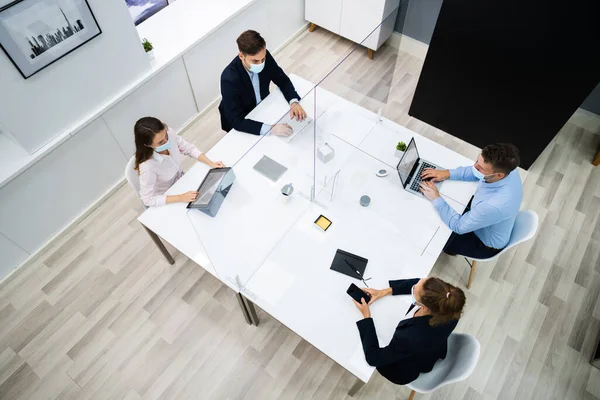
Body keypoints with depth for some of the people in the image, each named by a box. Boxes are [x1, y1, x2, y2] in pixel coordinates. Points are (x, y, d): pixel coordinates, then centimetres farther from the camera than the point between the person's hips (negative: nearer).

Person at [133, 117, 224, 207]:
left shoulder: (169, 133, -25)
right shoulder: (147, 166, -38)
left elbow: (189, 148, -8)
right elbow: (148, 199, -28)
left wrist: (211, 164, -19)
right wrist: (180, 198, -33)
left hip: (180, 180, 5)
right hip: (164, 199, -5)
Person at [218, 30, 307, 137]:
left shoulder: (264, 56, -20)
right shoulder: (229, 79, -35)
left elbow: (282, 80, -6)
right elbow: (237, 121, -36)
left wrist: (294, 102, -26)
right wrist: (271, 128, -47)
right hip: (241, 122, -5)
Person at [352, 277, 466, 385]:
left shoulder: (412, 338, -48)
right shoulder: (447, 307, -33)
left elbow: (373, 358, -31)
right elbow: (421, 284, -11)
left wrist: (366, 317, -25)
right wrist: (385, 291, -13)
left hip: (406, 369, -4)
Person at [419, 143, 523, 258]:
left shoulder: (494, 206, -47)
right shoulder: (506, 167, -26)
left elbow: (459, 226, -32)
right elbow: (476, 172, -3)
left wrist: (436, 198, -27)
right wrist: (448, 173, -13)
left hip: (486, 242, -6)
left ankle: (450, 248, 42)